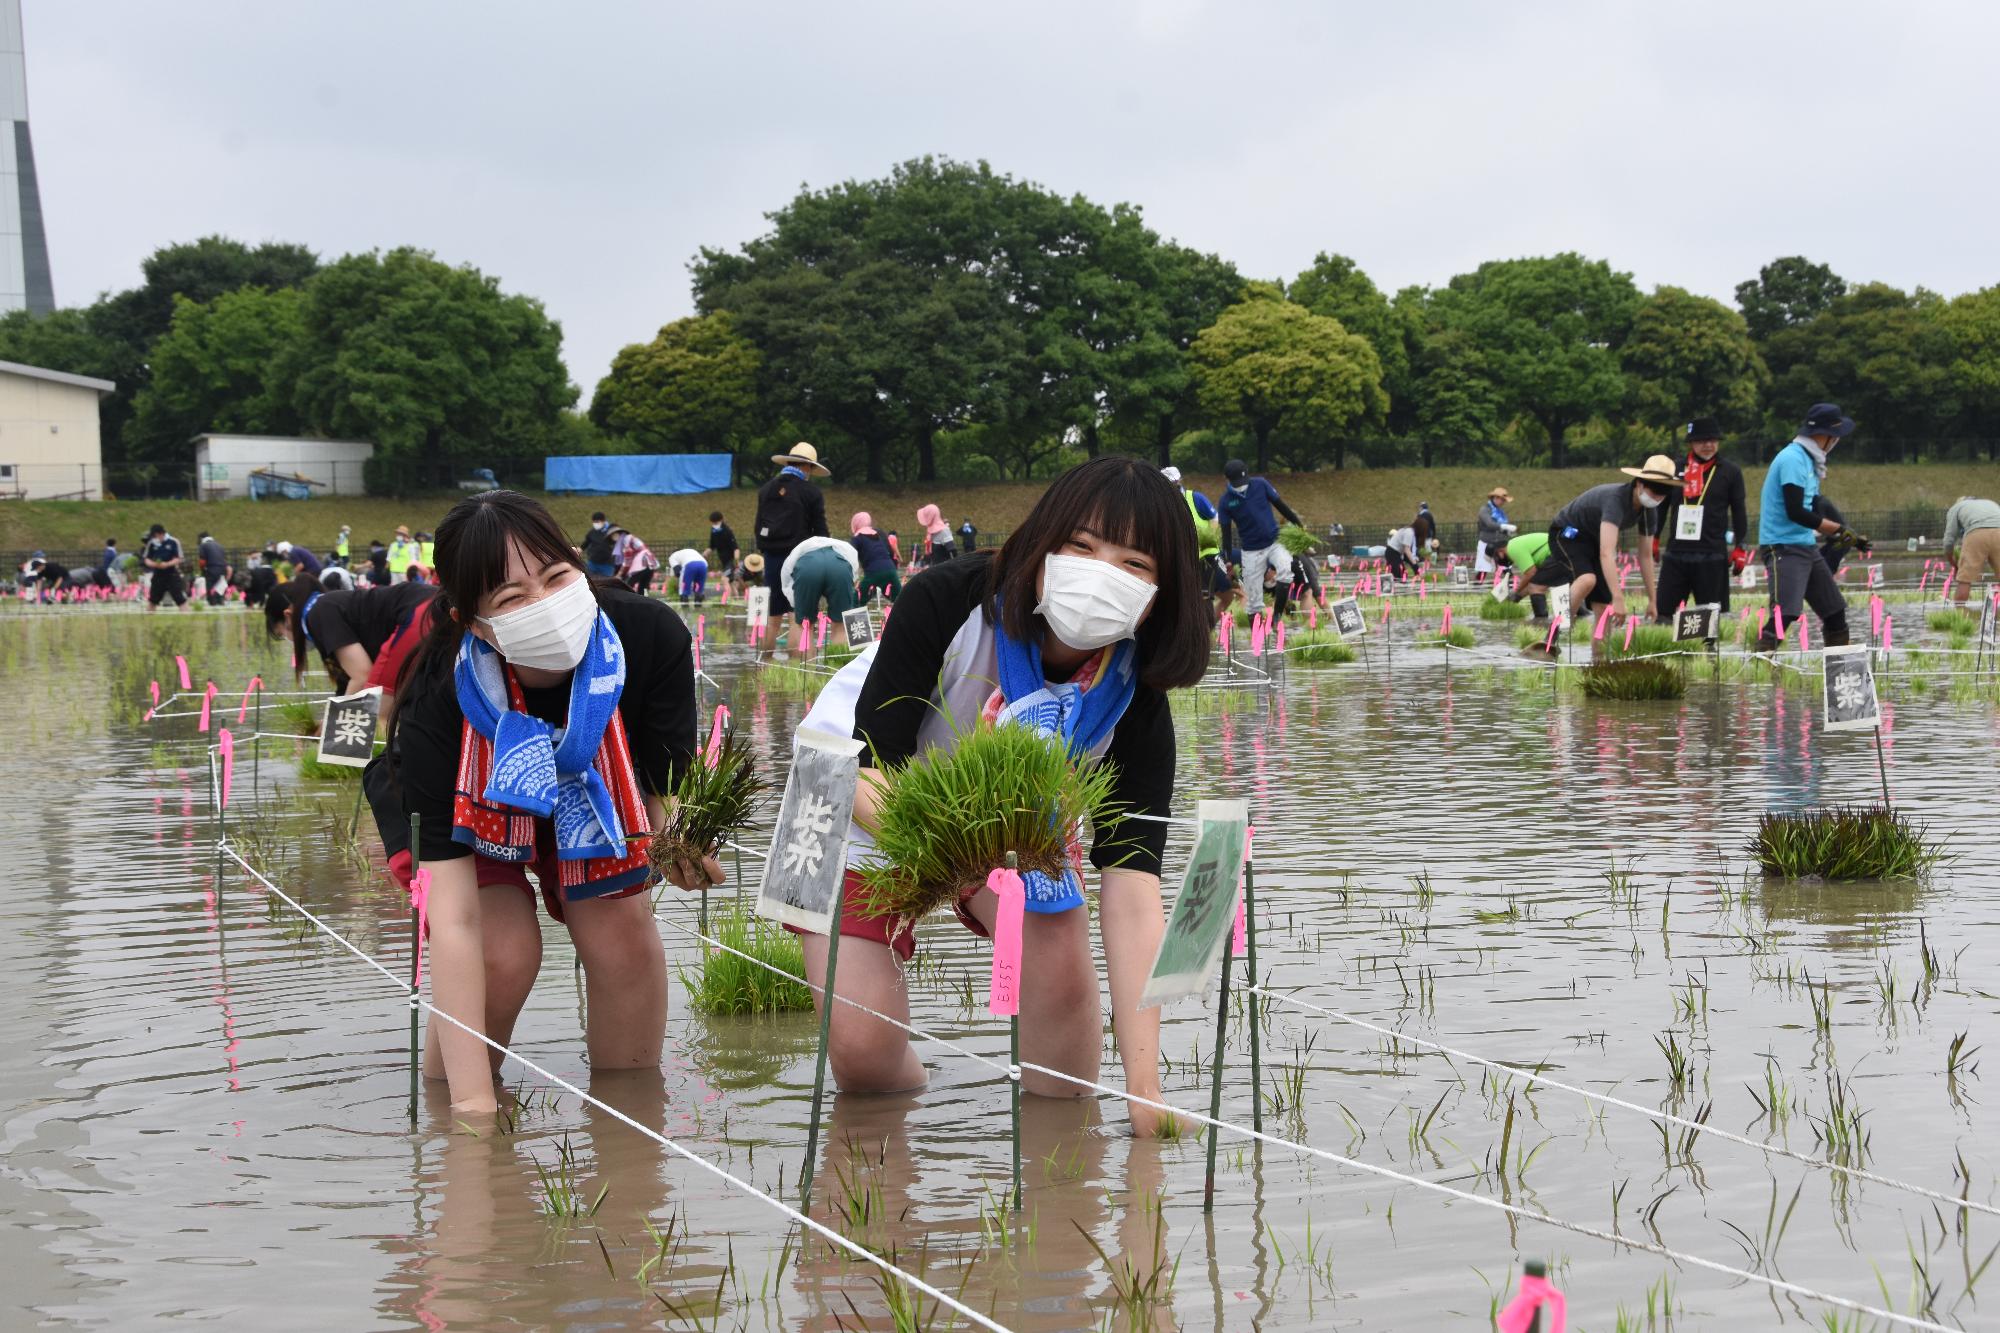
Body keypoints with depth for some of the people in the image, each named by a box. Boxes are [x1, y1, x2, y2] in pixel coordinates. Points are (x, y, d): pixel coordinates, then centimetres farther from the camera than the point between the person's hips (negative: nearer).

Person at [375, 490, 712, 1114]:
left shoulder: (651, 635, -35)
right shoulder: (439, 698, -41)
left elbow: (669, 792, -24)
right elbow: (454, 917, -43)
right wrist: (473, 1101, -47)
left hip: (594, 783, 2)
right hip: (468, 799, -2)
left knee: (621, 931, -18)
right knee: (504, 951, -23)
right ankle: (445, 1100, 4)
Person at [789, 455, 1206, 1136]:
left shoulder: (1133, 700, -28)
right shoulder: (947, 600, -35)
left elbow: (1131, 887, -33)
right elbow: (868, 772, -30)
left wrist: (1143, 1087, -42)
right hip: (863, 804, -2)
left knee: (1062, 965, -26)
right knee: (863, 1055, -14)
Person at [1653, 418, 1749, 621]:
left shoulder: (1730, 472, 3)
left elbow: (1739, 511, 6)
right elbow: (1661, 507, 18)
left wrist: (1739, 548, 1)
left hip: (1712, 556, -2)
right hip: (1675, 553, 2)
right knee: (1662, 609, 1)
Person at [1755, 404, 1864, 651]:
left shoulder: (1809, 461, 15)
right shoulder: (1793, 459, -15)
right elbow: (1795, 512, -22)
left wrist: (1849, 535, 7)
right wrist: (1839, 529, -17)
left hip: (1807, 547, 10)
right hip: (1784, 547, -10)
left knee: (1835, 612, 13)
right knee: (1785, 613, -23)